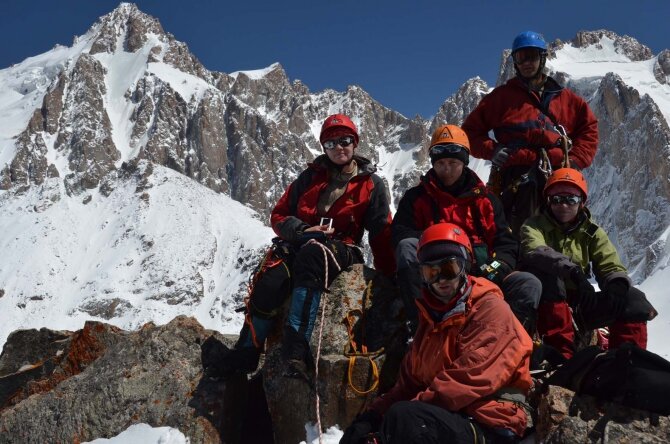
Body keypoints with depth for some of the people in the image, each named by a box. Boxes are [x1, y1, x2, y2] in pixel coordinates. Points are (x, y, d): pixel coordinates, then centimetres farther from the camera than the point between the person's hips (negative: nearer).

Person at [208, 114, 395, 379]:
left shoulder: (372, 185, 11)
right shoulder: (311, 176, 17)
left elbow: (382, 235, 8)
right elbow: (279, 215, 14)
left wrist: (388, 279, -1)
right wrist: (302, 230, -7)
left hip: (340, 249, -2)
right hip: (298, 242, 3)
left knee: (311, 255, -41)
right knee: (269, 284, -30)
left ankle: (296, 347, -50)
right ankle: (246, 355, -12)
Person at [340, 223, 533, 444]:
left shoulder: (490, 310, -8)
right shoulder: (432, 317, 18)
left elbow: (469, 379, -20)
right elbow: (409, 382, 14)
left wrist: (415, 407, -20)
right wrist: (371, 416, -1)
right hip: (443, 419, 8)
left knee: (402, 417, -32)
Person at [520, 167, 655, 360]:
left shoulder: (592, 232, 10)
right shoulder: (535, 225, -1)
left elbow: (611, 266, -2)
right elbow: (534, 251, -24)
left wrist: (618, 285, -28)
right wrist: (574, 272, -40)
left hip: (579, 302, 4)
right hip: (546, 303, -4)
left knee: (633, 299, -15)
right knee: (546, 273, -35)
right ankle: (561, 353, -38)